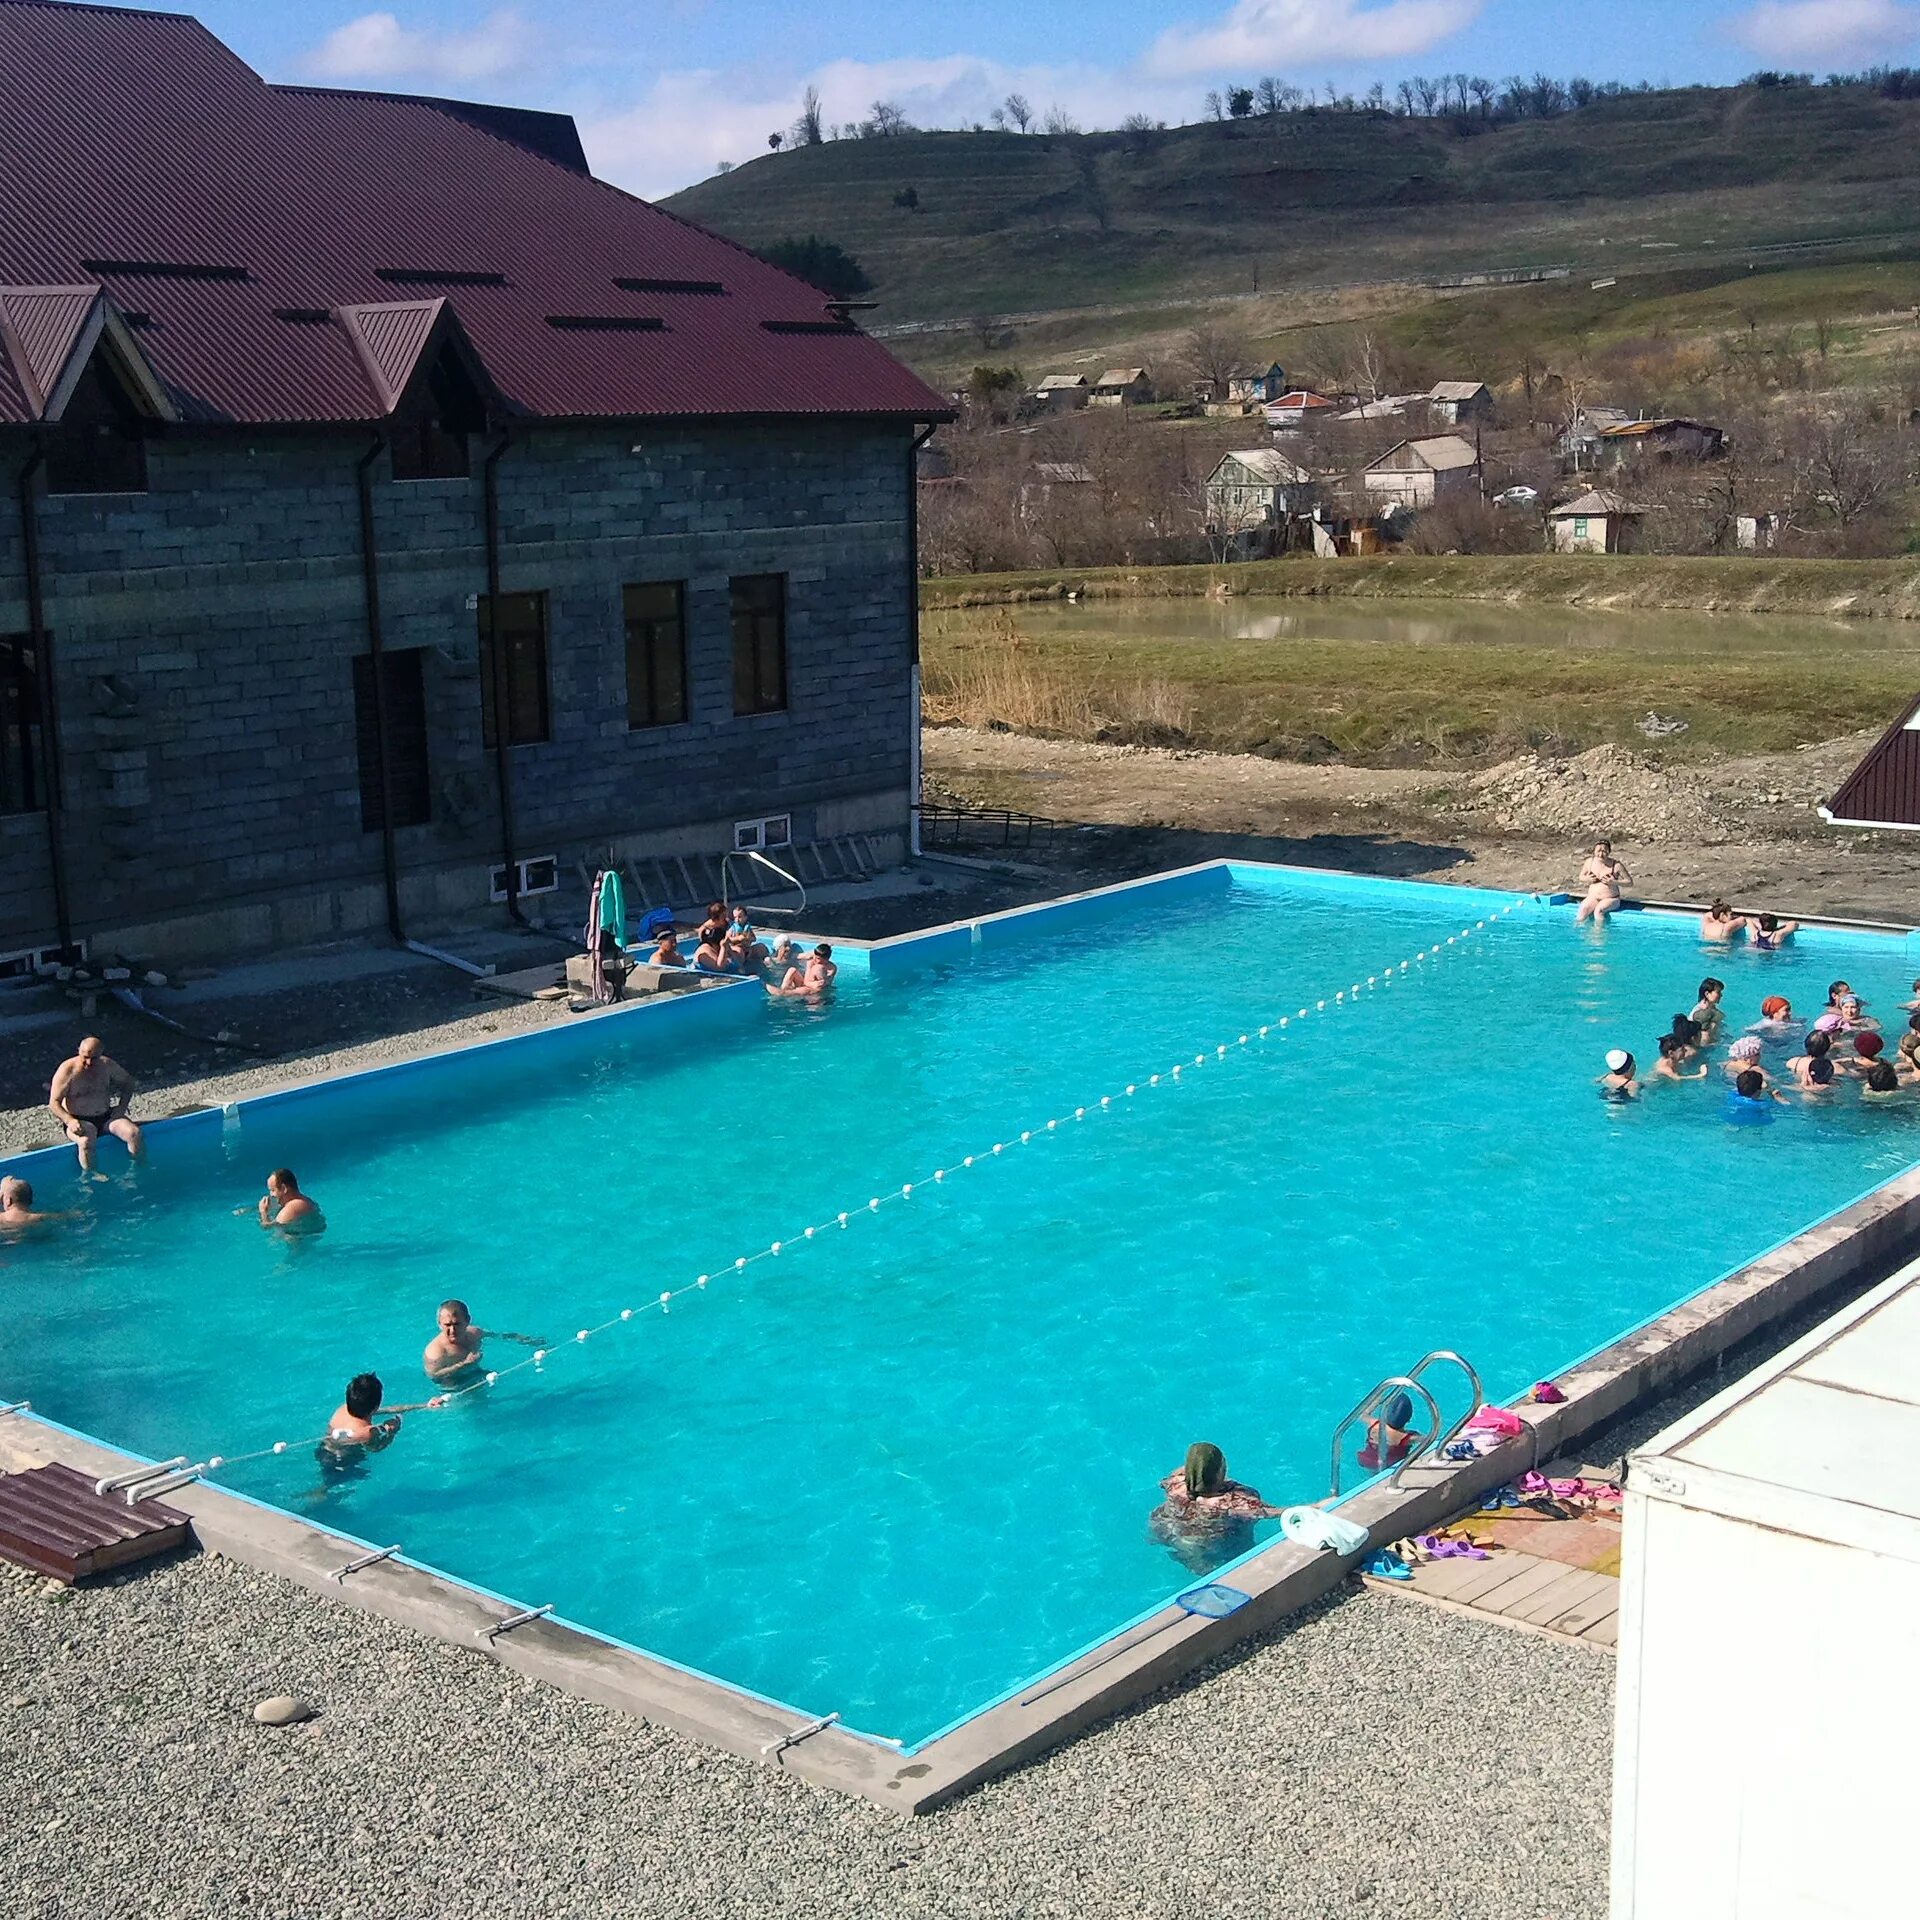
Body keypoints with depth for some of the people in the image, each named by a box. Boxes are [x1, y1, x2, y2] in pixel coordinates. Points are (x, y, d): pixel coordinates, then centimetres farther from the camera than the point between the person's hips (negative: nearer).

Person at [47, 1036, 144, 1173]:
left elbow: (128, 1081, 17)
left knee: (134, 1133, -22)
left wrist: (121, 1107, 2)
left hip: (106, 1116, 4)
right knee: (86, 1141, -38)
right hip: (79, 1121, -4)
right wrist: (69, 1120, -28)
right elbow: (54, 1102, -11)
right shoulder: (67, 1070, -12)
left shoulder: (107, 1065, 0)